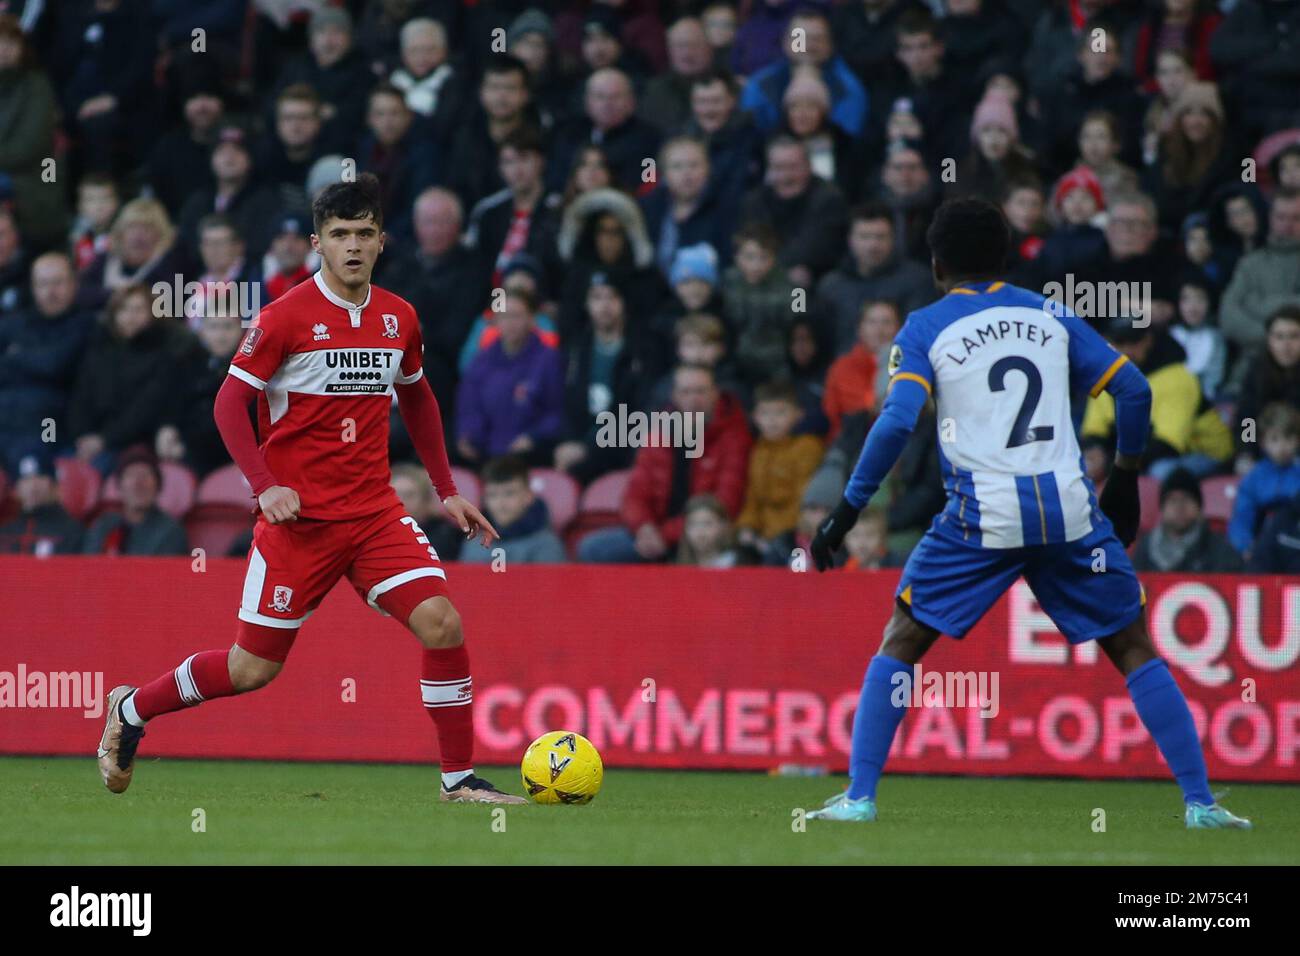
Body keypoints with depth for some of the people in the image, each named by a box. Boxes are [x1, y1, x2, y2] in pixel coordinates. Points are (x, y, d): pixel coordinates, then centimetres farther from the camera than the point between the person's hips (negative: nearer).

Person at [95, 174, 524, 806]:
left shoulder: (398, 318, 6)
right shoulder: (286, 317, -10)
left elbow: (416, 399, 23)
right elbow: (229, 404, -7)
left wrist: (447, 491, 19)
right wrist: (266, 487, -18)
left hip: (374, 512, 4)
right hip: (298, 517, -4)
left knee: (442, 623, -14)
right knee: (255, 667, 0)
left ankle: (459, 779, -3)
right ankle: (130, 710, 24)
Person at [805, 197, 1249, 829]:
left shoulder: (924, 328, 4)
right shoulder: (1051, 316, 13)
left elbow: (896, 422, -9)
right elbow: (1133, 390, 10)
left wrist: (847, 511, -4)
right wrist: (1125, 481, 22)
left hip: (982, 517, -2)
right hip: (1071, 509, 2)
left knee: (900, 645, 12)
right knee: (1133, 651, 11)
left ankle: (860, 796, 4)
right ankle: (1200, 804, 5)